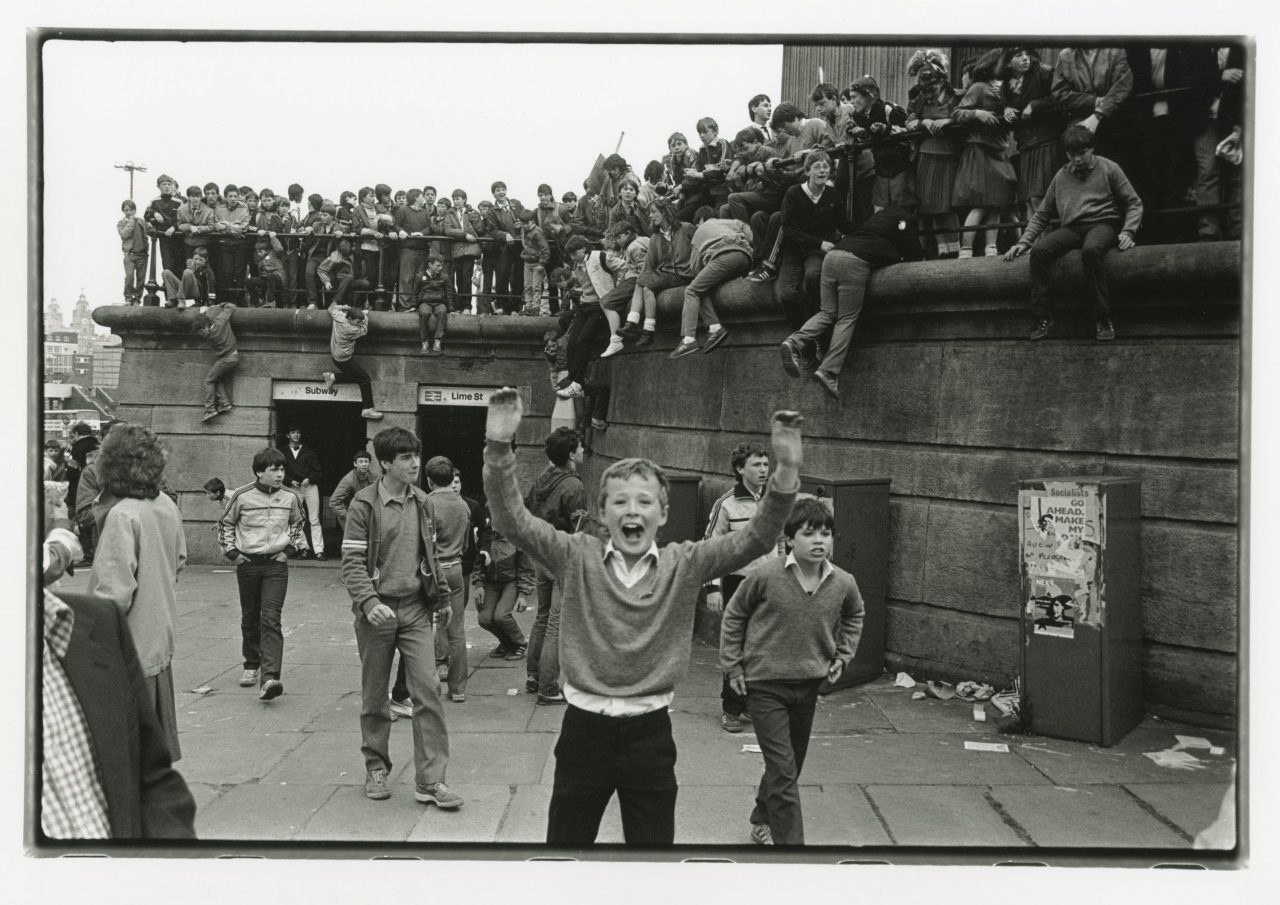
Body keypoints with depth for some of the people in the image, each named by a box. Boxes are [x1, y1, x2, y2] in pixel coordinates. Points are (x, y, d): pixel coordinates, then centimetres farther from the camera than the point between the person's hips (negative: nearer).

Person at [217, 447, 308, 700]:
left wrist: (299, 544, 10)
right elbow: (225, 524, 11)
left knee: (271, 619, -12)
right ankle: (251, 665, 32)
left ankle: (269, 677, -20)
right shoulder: (242, 496, -4)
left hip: (276, 565, 0)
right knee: (250, 618, 12)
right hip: (248, 563, 1)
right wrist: (230, 549, 2)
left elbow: (296, 523, 22)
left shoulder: (290, 497, 2)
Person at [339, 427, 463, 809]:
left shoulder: (421, 501, 7)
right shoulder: (365, 504, -8)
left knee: (427, 691, -4)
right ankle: (376, 768, 27)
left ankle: (430, 779, 1)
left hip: (416, 609, 3)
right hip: (377, 611, -3)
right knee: (374, 696, 9)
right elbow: (352, 562, -11)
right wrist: (369, 602, -24)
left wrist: (444, 598, 16)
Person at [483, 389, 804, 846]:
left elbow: (756, 538, -13)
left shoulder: (684, 564, -3)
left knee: (653, 841, 14)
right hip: (584, 726, 0)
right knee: (565, 840, 15)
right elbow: (513, 521, -15)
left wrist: (786, 472, -27)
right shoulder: (577, 557, -4)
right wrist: (498, 450, -30)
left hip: (649, 732, 0)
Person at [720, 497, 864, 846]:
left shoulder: (843, 584, -7)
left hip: (809, 685, 5)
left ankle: (762, 821, 44)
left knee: (789, 766, 20)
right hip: (765, 684, -5)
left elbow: (854, 616, 18)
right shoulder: (766, 576, -17)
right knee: (783, 772, -8)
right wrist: (732, 666, -1)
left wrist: (842, 655, 7)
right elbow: (733, 615, -1)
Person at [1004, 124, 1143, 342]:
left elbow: (1134, 203, 7)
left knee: (1090, 250, -39)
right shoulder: (1061, 177, 17)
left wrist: (1127, 232, -10)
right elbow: (1042, 214, 21)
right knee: (1039, 250, -27)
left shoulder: (1108, 169, 8)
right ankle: (1042, 317, -21)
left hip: (1102, 224, -3)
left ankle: (1103, 318, -29)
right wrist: (1024, 241, 8)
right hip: (1071, 229, 3)